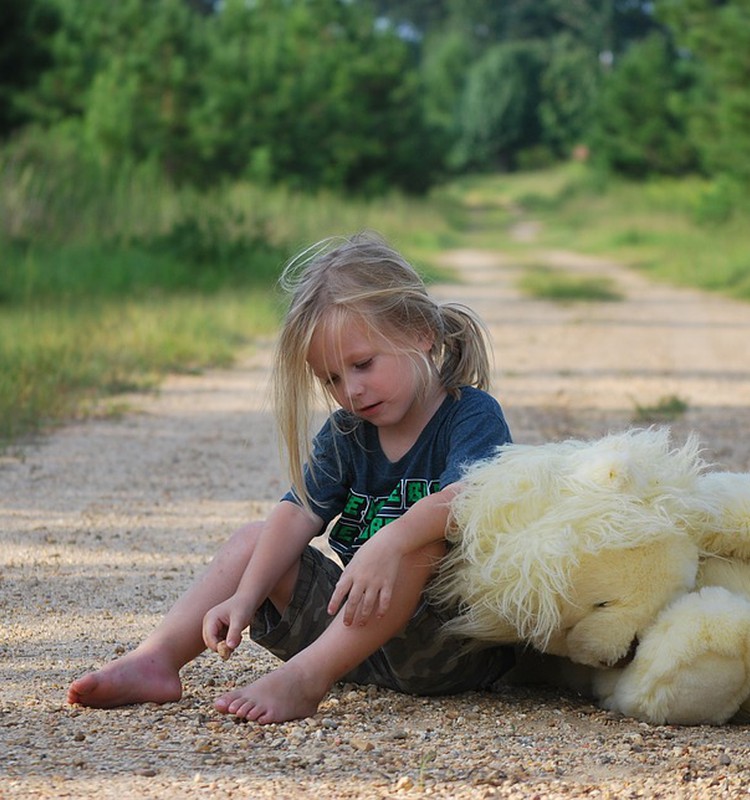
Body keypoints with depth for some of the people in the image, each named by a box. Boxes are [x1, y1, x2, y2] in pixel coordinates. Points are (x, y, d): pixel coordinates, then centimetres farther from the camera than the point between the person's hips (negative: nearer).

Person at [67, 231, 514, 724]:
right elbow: (299, 514, -4)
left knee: (421, 538, -34)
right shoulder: (346, 433, 11)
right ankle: (156, 659, -13)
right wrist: (245, 597, -20)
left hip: (459, 647, -6)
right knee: (254, 539, 5)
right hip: (356, 633, 7)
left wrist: (388, 544, -48)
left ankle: (302, 679, -40)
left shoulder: (472, 416, -9)